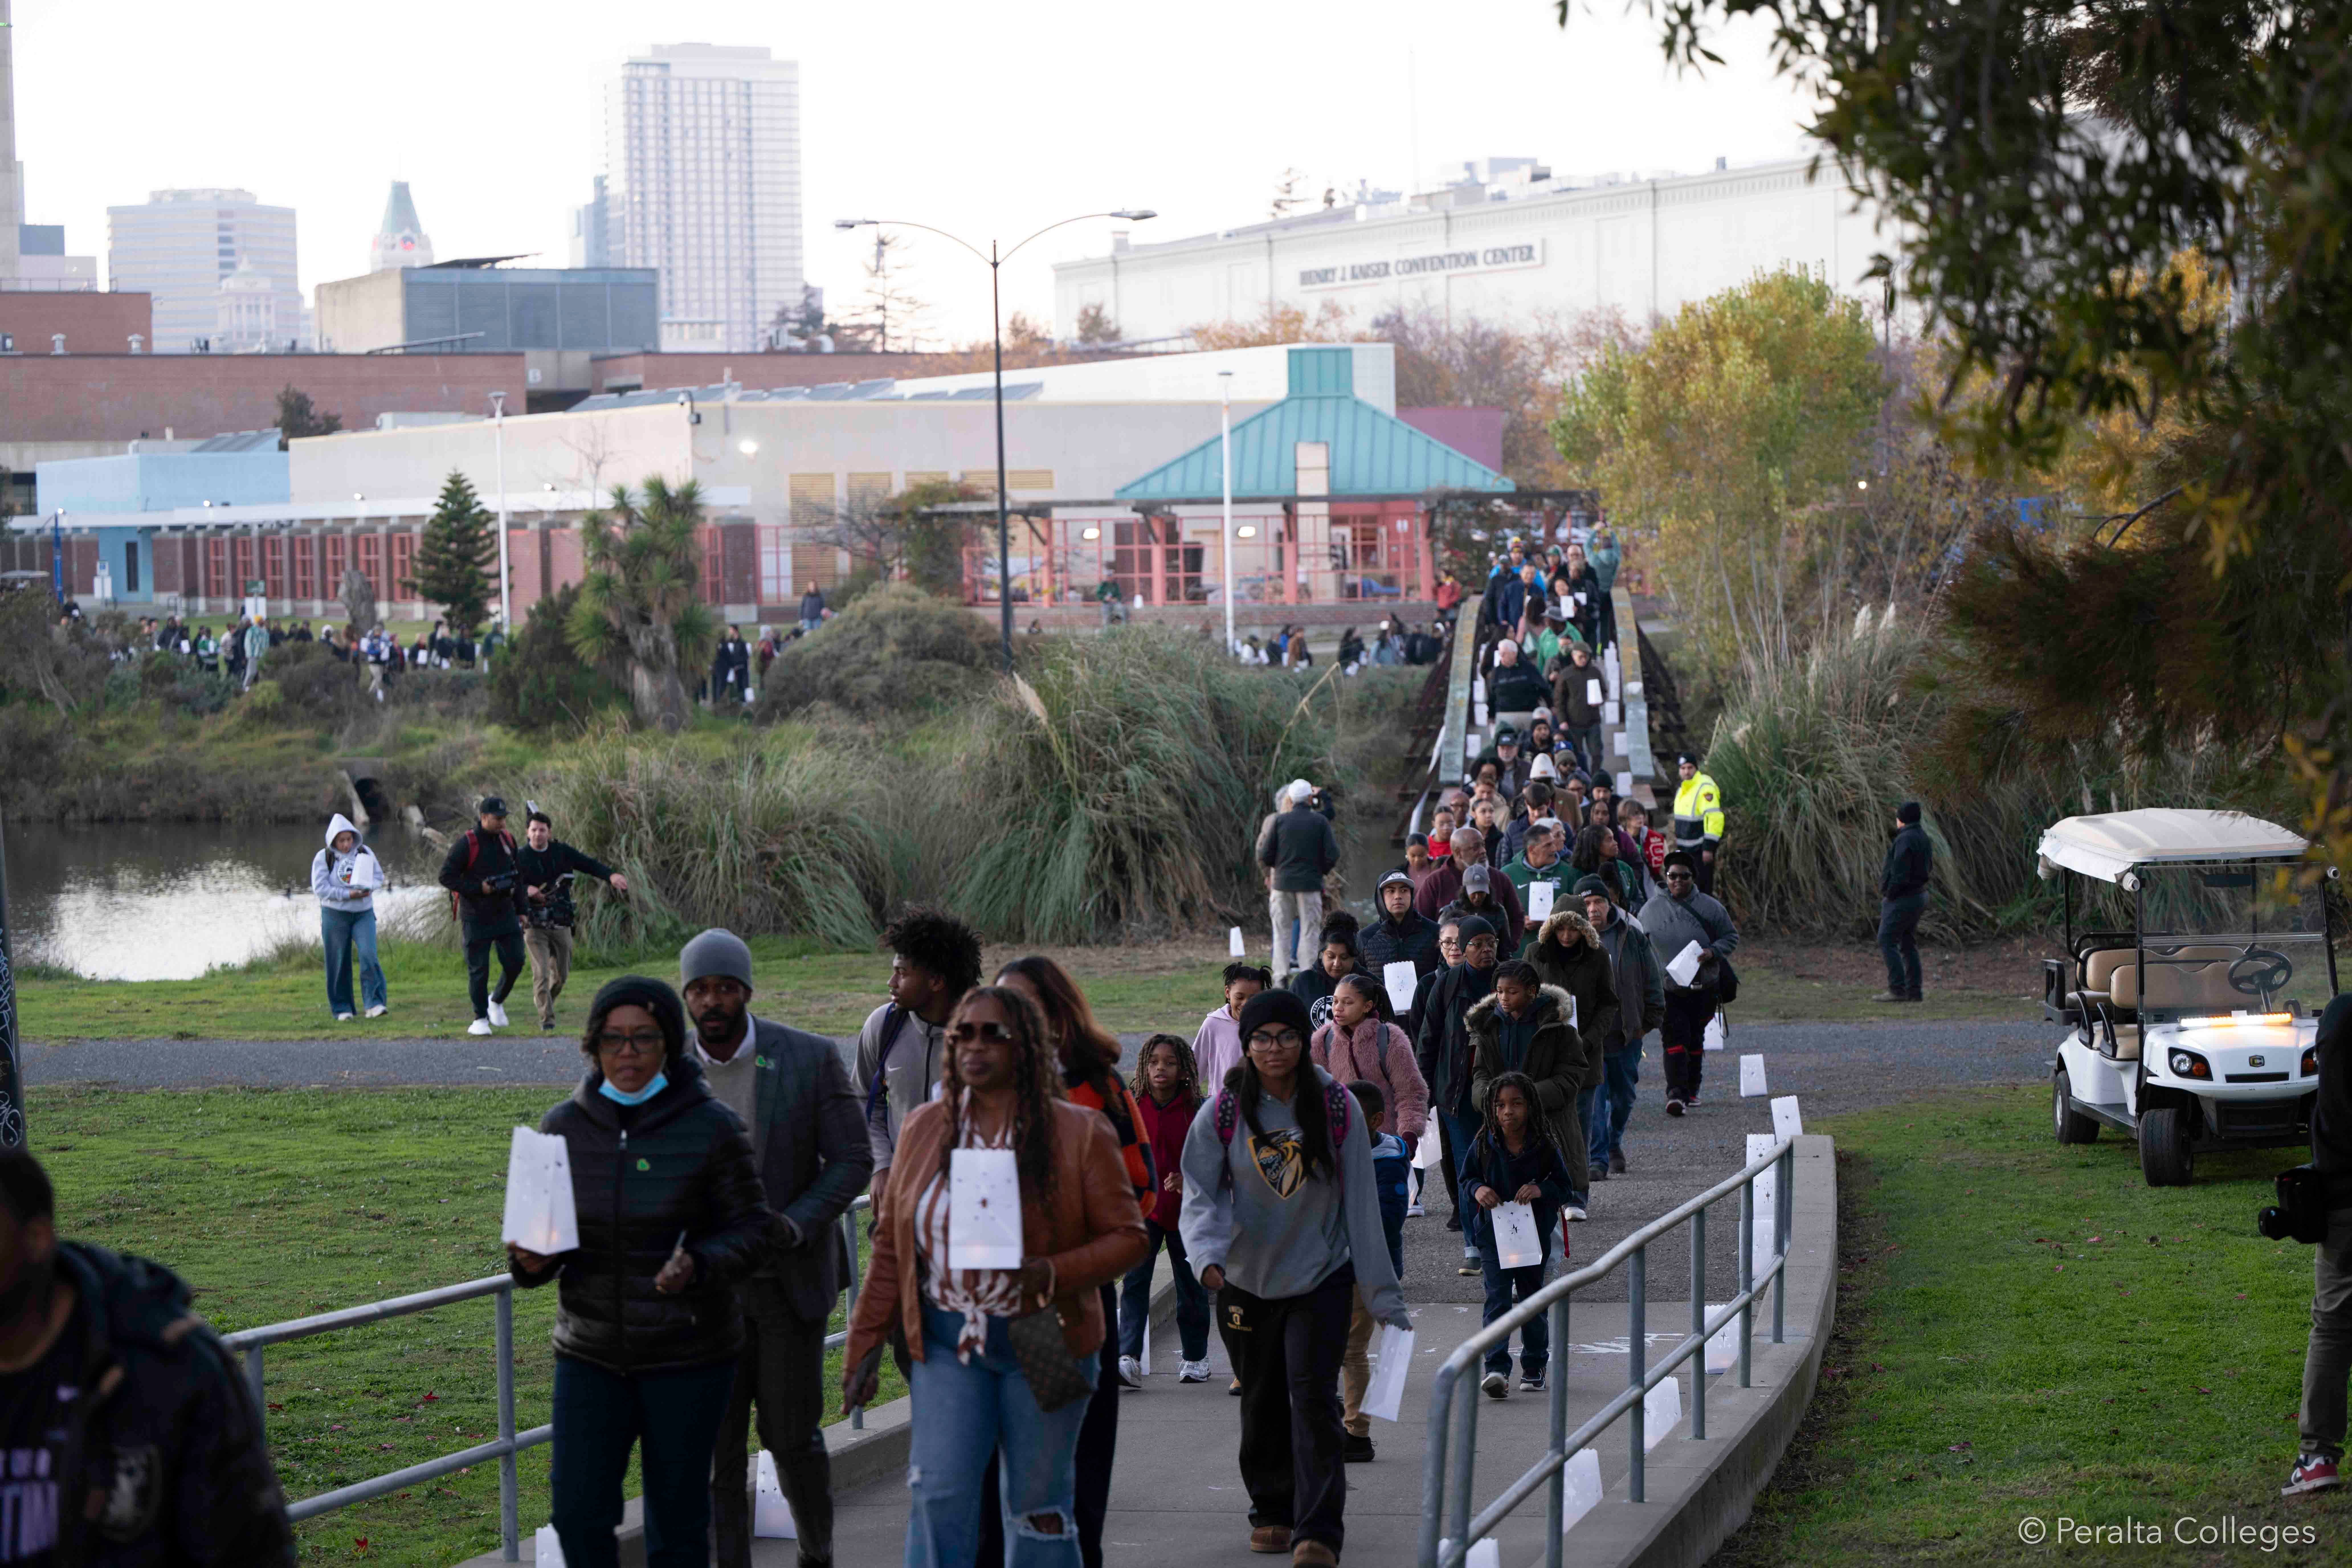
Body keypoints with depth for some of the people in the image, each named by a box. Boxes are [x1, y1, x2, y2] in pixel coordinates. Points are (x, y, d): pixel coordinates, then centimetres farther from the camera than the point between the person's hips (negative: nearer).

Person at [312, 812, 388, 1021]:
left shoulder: (365, 853, 5)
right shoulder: (323, 858, -4)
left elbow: (379, 876, 9)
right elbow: (320, 888, -10)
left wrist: (368, 888, -13)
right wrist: (348, 895, -18)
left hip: (364, 913, 2)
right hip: (335, 915, -2)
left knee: (369, 956, -14)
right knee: (339, 963, 1)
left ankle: (374, 1004, -15)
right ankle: (342, 1009, 10)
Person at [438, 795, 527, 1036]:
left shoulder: (508, 840, 7)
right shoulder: (466, 844, -12)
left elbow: (518, 872, 22)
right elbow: (446, 876, -12)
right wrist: (479, 888, -18)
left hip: (505, 914, 5)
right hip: (476, 917, -5)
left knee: (515, 962, 0)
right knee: (478, 969, -2)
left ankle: (497, 1001, 26)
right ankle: (480, 1019, 10)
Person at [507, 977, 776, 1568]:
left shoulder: (711, 1128, -8)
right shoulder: (564, 1127, 1)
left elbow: (753, 1229, -5)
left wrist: (698, 1266, -25)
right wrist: (532, 1261, -15)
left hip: (686, 1356, -2)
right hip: (591, 1353, 2)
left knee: (677, 1519, 5)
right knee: (578, 1513, -3)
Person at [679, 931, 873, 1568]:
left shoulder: (811, 1059, -9)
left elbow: (853, 1159, -7)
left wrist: (795, 1225, -21)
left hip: (790, 1277, -2)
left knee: (791, 1435, 3)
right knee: (714, 1443, 0)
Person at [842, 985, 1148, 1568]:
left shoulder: (1079, 1133, -3)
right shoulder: (924, 1129, 7)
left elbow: (1127, 1237, -4)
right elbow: (891, 1247, 11)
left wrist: (1053, 1274, -20)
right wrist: (865, 1343, 7)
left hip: (1042, 1341, -2)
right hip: (946, 1342, 2)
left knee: (1038, 1508, 6)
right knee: (939, 1495, -10)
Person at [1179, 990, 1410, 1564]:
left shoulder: (1336, 1108, -6)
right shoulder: (1226, 1113, -5)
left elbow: (1361, 1202, -2)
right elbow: (1201, 1194, -5)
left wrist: (1381, 1293, -2)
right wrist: (1209, 1253, -26)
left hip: (1322, 1278, -2)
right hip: (1247, 1279, 2)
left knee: (1313, 1399, -12)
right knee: (1263, 1404, 12)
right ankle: (1271, 1512, 31)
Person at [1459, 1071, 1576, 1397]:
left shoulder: (1545, 1146, -7)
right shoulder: (1484, 1145, -4)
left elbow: (1563, 1185, 0)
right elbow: (1467, 1177, 8)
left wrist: (1541, 1190, -20)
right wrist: (1478, 1189, -14)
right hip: (1493, 1231, 0)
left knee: (1531, 1297, 12)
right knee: (1497, 1297, -12)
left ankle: (1535, 1366, 30)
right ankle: (1497, 1369, -20)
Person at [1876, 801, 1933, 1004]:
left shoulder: (1905, 840, -20)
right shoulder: (1922, 838, 11)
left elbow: (1900, 875, -24)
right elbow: (1928, 868, 21)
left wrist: (1889, 896, -13)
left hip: (1901, 900, -10)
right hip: (1918, 897, 10)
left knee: (1887, 943, -7)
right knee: (1907, 945, 10)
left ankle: (1897, 989, -11)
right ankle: (1913, 991, 8)